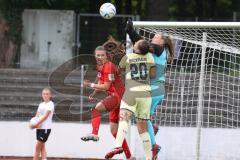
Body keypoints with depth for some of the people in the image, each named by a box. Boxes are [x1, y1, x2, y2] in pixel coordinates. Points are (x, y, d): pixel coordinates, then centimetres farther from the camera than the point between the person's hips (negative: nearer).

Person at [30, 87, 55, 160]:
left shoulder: (50, 104, -7)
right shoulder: (41, 104, 16)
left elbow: (45, 116, -16)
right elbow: (37, 115, 13)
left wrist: (37, 124, -21)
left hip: (46, 128, -8)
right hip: (39, 128, 8)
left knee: (38, 146, -8)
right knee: (42, 146, 6)